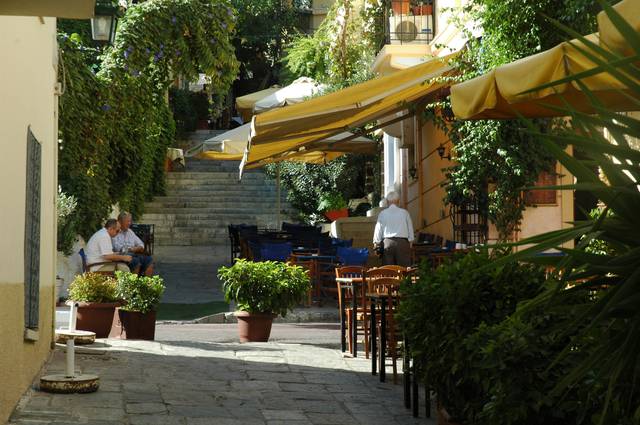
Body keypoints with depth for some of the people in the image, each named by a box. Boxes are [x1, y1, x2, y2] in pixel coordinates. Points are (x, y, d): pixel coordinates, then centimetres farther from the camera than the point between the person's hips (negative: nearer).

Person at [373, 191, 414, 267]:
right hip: (402, 242, -1)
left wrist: (376, 243, 12)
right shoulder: (404, 213, 4)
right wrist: (410, 242, 15)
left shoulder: (382, 214, 3)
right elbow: (410, 228, 7)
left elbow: (378, 229, 5)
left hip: (387, 242, 1)